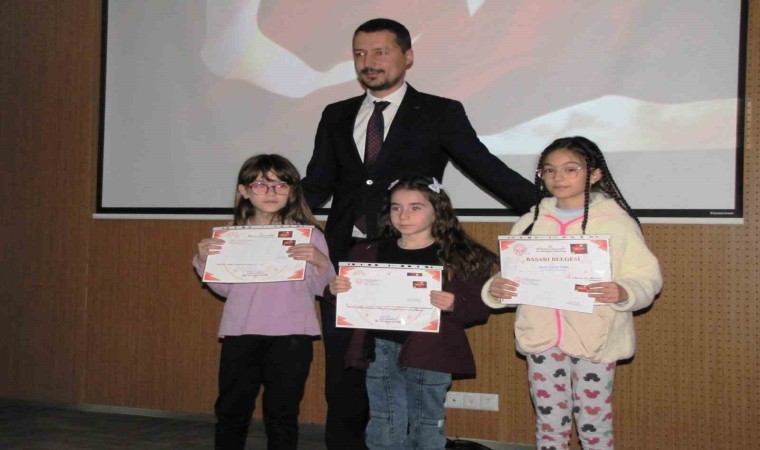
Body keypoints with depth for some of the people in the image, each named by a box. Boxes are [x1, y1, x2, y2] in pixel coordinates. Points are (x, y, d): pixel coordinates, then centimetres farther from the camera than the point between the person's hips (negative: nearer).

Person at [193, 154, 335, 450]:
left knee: (282, 414, 8)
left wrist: (321, 263, -19)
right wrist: (204, 261, -3)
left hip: (290, 336, -2)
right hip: (240, 333, 3)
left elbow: (320, 288, -1)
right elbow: (225, 288, 11)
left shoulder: (308, 234, 0)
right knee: (230, 411, 12)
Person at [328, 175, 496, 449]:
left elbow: (480, 310, -6)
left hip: (429, 353, -3)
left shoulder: (460, 257, -4)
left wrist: (454, 306, -26)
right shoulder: (370, 253, 7)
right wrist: (336, 291, -7)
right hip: (380, 350, 3)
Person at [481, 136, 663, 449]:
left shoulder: (616, 221, -3)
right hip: (542, 339, 3)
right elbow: (512, 276, 9)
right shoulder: (531, 221, 8)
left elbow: (647, 277, -6)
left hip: (594, 341, -3)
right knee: (549, 424, 13)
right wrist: (495, 288, -13)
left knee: (594, 423, 8)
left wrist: (624, 293, -27)